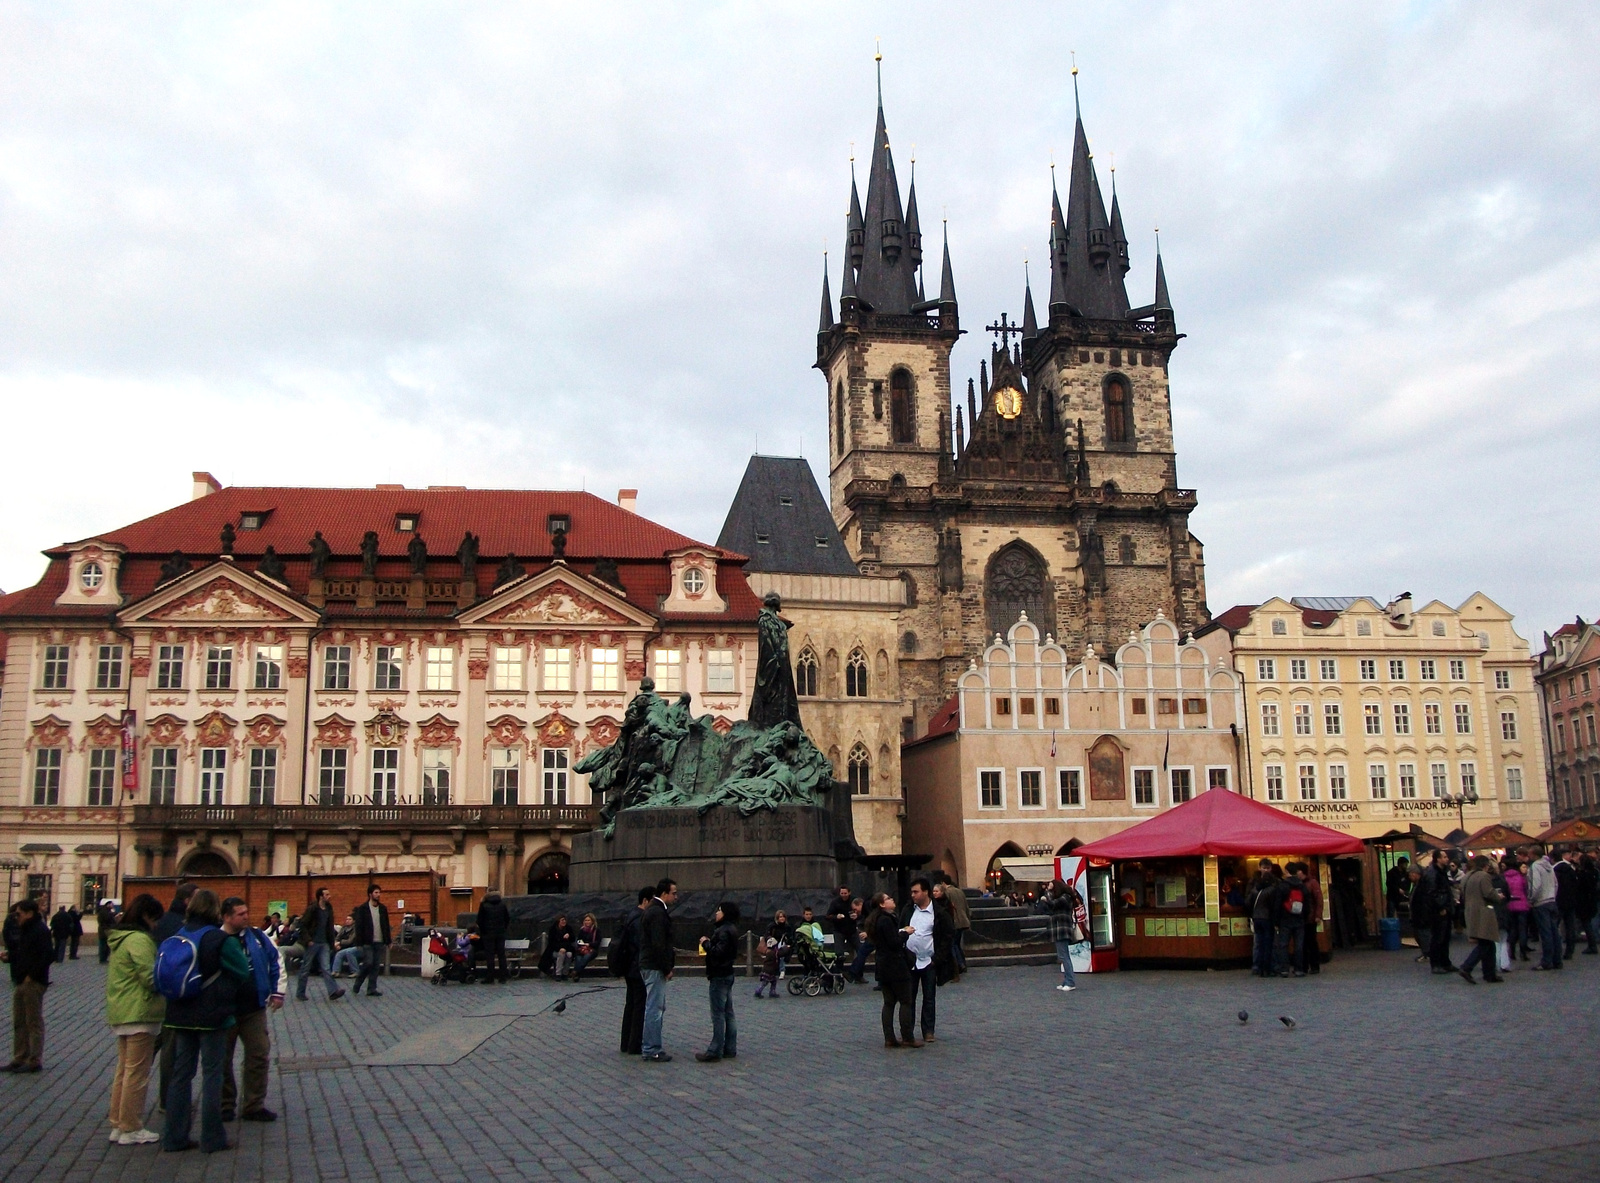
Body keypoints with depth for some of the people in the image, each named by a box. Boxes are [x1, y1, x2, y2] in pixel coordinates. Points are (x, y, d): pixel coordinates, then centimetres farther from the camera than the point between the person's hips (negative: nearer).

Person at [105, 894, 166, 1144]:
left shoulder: (119, 938, 15)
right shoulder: (139, 939, -16)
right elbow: (150, 977, -21)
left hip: (120, 1012, 10)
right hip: (139, 1013, -10)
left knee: (123, 1070, 16)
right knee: (137, 1072, -3)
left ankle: (118, 1125, 22)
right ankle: (131, 1130, 2)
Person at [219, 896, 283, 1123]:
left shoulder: (257, 937, 2)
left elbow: (275, 962, 12)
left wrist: (277, 992, 8)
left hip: (254, 1009, 3)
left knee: (259, 1055, 3)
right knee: (222, 1059, 8)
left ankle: (254, 1105, 12)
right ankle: (225, 1105, 23)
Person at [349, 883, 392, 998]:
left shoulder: (383, 909, 10)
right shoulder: (362, 909, -3)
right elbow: (359, 927, -5)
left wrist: (388, 941, 10)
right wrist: (359, 943, -11)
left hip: (379, 942, 4)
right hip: (368, 942, -4)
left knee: (376, 966, 3)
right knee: (368, 964, -9)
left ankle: (372, 989, 8)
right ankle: (356, 985, 11)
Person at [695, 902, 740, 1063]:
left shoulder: (724, 931, -18)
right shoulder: (730, 929, 14)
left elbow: (718, 952, -26)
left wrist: (705, 943, -13)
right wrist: (709, 943, 4)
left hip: (719, 977, -10)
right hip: (727, 974, 11)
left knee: (718, 1014, -6)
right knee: (728, 1013, 13)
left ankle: (715, 1051, -3)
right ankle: (730, 1049, 18)